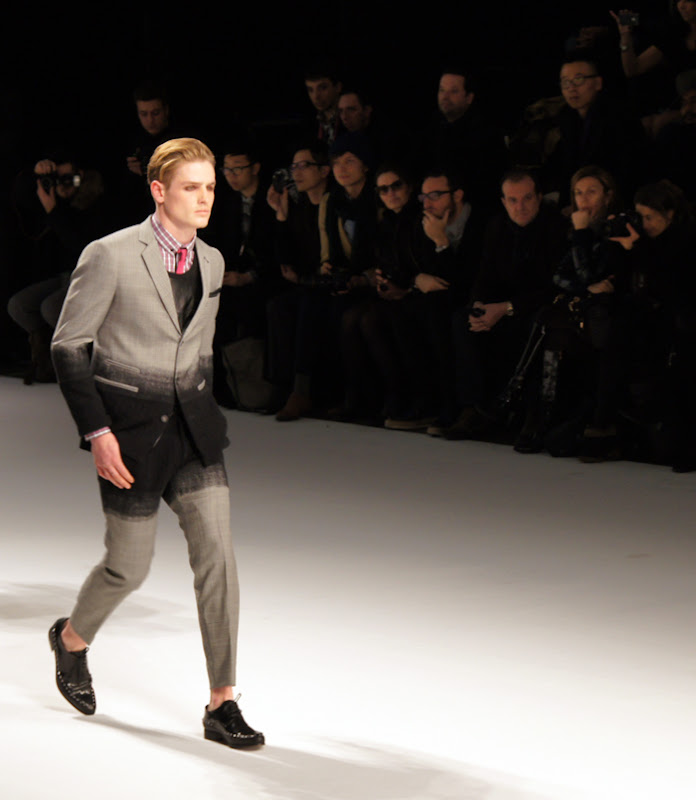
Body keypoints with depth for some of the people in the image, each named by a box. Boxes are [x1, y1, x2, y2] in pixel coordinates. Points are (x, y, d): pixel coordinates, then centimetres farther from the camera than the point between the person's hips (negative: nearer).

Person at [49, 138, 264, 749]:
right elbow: (68, 346, -9)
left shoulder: (211, 263, 7)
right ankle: (73, 639, 39)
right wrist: (97, 432, -15)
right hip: (130, 427, -5)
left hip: (192, 425, 5)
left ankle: (222, 704, -1)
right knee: (130, 566, 5)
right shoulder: (109, 256, -12)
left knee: (218, 551, -7)